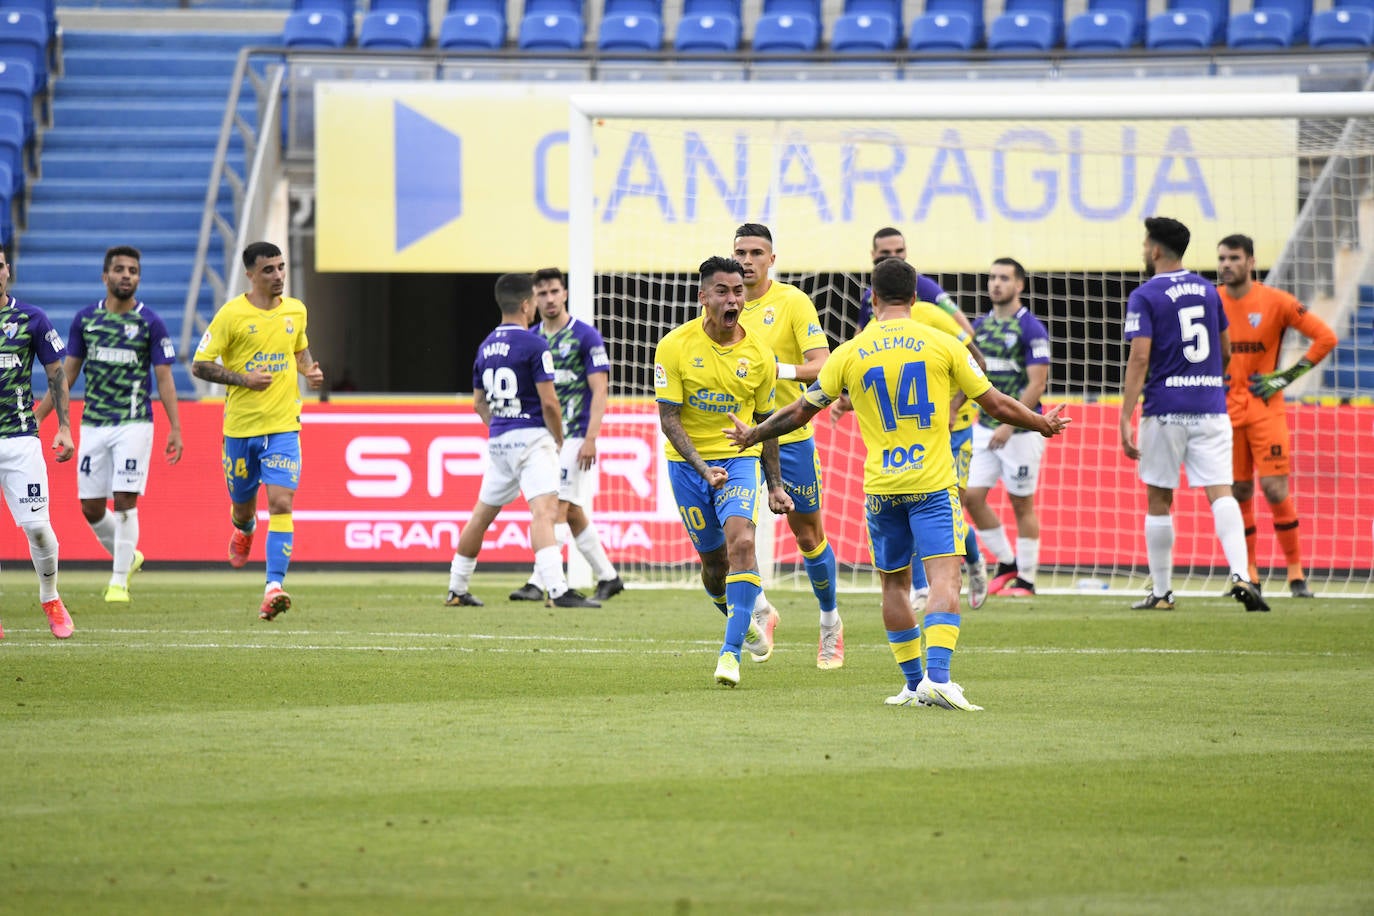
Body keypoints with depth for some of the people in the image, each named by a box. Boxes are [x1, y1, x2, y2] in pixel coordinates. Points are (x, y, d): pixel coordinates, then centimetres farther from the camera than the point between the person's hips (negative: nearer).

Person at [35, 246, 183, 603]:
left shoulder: (150, 322, -2)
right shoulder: (85, 319, 6)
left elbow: (164, 378, -1)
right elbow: (67, 373, 12)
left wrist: (175, 428, -8)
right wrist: (37, 416, 9)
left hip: (134, 423, -4)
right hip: (93, 424, 4)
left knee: (124, 501, -10)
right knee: (91, 507, 4)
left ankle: (120, 580, 0)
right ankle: (128, 557, 29)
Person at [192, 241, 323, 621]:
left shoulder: (295, 311, 5)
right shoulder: (231, 314, -8)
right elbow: (200, 365, -6)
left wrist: (310, 370, 4)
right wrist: (244, 379, -18)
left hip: (283, 426, 1)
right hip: (240, 427, -1)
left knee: (281, 503, -16)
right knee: (243, 506, 13)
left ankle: (274, 587, -20)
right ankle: (244, 530, 53)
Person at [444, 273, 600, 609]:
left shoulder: (486, 346, 12)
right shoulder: (533, 345, -11)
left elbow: (479, 403, 20)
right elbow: (549, 401, -14)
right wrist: (559, 440, 0)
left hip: (498, 442, 8)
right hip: (531, 438, -8)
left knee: (483, 513, 18)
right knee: (544, 509, -19)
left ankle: (457, 590, 27)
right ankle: (557, 589, -34)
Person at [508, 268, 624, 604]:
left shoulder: (586, 336, -7)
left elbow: (599, 390, -10)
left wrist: (590, 438, -17)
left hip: (574, 435, -7)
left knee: (558, 508, -14)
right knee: (572, 513, 9)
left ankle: (539, 582, -20)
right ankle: (608, 577, 20)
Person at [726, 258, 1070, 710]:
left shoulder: (849, 353, 1)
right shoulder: (941, 344, -1)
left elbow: (802, 409, 9)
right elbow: (996, 404, 5)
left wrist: (753, 435, 26)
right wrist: (1043, 424, 23)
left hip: (881, 487, 2)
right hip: (933, 484, -2)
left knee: (894, 584, 15)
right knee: (944, 577, -8)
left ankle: (913, 682, 17)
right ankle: (937, 677, -24)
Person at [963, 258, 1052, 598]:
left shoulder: (1031, 329, -11)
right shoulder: (981, 326, 10)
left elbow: (1037, 384, -15)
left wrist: (1009, 426, -21)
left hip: (1021, 428, -7)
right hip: (985, 427, 7)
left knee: (1022, 504, 1)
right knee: (972, 495, 0)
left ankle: (1026, 578, 9)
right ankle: (1006, 563, 15)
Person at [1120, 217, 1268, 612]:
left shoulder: (1145, 296, -5)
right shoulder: (1207, 290, 12)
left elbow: (1139, 359, -14)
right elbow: (1226, 353, 21)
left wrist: (1125, 420, -15)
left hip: (1165, 408, -4)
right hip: (1212, 408, 4)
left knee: (1159, 500, 8)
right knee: (1220, 492, -5)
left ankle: (1161, 591, 14)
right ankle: (1240, 574, -25)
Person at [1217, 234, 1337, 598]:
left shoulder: (1275, 302, -6)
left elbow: (1325, 337, -4)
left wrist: (1286, 376, -7)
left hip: (1265, 408, -3)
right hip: (1225, 411, 3)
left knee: (1275, 490, -9)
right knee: (1239, 494, 3)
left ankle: (1296, 572, 0)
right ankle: (1249, 575, 12)